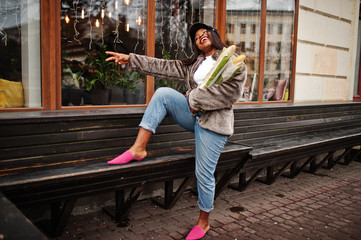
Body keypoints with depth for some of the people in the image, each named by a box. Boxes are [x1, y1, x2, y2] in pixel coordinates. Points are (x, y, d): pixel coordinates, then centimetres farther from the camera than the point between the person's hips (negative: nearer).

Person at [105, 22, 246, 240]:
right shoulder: (193, 64, 18)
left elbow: (231, 92, -15)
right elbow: (164, 67, 11)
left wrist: (195, 98, -11)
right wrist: (131, 59, 4)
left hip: (214, 122, -5)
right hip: (194, 115, 6)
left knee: (204, 174, -5)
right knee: (163, 93, -15)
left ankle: (204, 222, 20)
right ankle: (138, 149, -19)